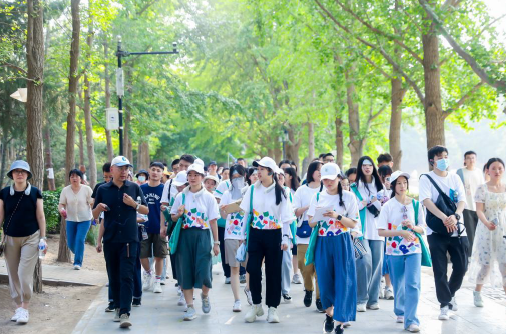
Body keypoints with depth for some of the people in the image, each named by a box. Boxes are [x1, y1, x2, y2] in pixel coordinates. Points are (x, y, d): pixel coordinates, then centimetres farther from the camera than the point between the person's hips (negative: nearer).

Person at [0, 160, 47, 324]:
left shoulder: (35, 193, -1)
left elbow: (40, 217, 2)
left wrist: (43, 238, -1)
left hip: (31, 238, -2)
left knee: (25, 273, -9)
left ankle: (25, 308, 2)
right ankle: (19, 307, 15)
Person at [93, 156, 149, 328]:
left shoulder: (134, 188, 3)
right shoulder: (103, 189, 4)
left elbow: (146, 210, 7)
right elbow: (95, 215, 10)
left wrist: (133, 204, -12)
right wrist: (98, 208, -14)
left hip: (129, 239, -2)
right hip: (110, 240, 2)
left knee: (126, 277, -9)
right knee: (113, 277, 9)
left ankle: (125, 313, -13)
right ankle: (118, 307, 23)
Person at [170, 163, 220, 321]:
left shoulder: (208, 197, 1)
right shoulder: (181, 196, 6)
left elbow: (213, 221, 1)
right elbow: (173, 217, 13)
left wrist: (216, 242, -2)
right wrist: (179, 214, -10)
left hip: (202, 236, -2)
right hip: (185, 236, 2)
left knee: (203, 271, -9)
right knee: (185, 271, 0)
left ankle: (205, 295, 24)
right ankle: (190, 308, 8)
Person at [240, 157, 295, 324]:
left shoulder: (280, 191, -4)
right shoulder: (253, 189, 2)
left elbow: (286, 217, -3)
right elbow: (247, 213, 8)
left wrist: (285, 238, -7)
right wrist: (243, 234, 8)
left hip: (274, 235, -2)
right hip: (255, 234, 2)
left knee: (273, 272, 4)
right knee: (253, 270, -2)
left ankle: (273, 307, 13)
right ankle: (256, 305, 13)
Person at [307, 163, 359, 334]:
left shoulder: (348, 197, -1)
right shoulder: (318, 197, 7)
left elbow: (353, 224, -3)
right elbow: (311, 223, 7)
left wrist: (338, 216, -19)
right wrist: (318, 216, -14)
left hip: (342, 243, -2)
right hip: (323, 243, 2)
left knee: (343, 282, -6)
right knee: (325, 281, 3)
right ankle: (329, 314, 27)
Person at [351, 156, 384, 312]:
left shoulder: (379, 186, 17)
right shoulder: (355, 187, 6)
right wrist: (369, 201, -11)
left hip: (377, 229, 4)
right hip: (362, 229, -4)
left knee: (377, 263, -2)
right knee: (365, 261, -17)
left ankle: (373, 299, 8)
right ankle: (361, 299, -11)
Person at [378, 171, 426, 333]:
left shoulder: (415, 204, 4)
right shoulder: (388, 206, -3)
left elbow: (423, 229, 8)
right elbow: (381, 231, -7)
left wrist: (413, 227, -14)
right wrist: (401, 232, -20)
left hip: (413, 249, 1)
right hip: (394, 251, -1)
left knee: (413, 284, -12)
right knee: (398, 285, 10)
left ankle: (411, 320, -11)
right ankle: (400, 312, 33)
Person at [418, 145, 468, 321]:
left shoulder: (455, 178, 10)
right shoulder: (426, 179, -1)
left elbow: (462, 200, 0)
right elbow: (426, 201, -15)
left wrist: (455, 216, -21)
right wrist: (444, 218, -29)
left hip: (457, 229, 3)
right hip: (436, 231, -3)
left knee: (462, 266, 4)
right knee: (440, 270, -3)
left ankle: (450, 294, 30)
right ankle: (445, 304, 6)